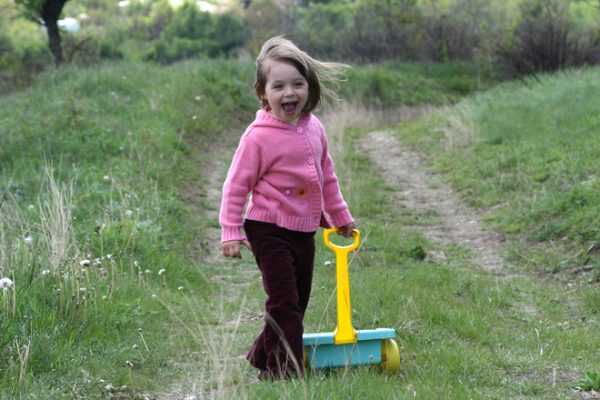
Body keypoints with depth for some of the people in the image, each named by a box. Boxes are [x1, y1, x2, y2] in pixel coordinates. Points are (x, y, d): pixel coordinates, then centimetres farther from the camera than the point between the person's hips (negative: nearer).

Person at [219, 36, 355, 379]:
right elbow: (236, 185, -12)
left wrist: (340, 215, 24)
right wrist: (231, 231, -15)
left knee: (298, 301, 15)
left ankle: (263, 356, 33)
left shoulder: (314, 128, 4)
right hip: (270, 231, -7)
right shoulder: (259, 137, -16)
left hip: (305, 231, 7)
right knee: (284, 302, -9)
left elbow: (327, 176, 17)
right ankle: (285, 370, -1)